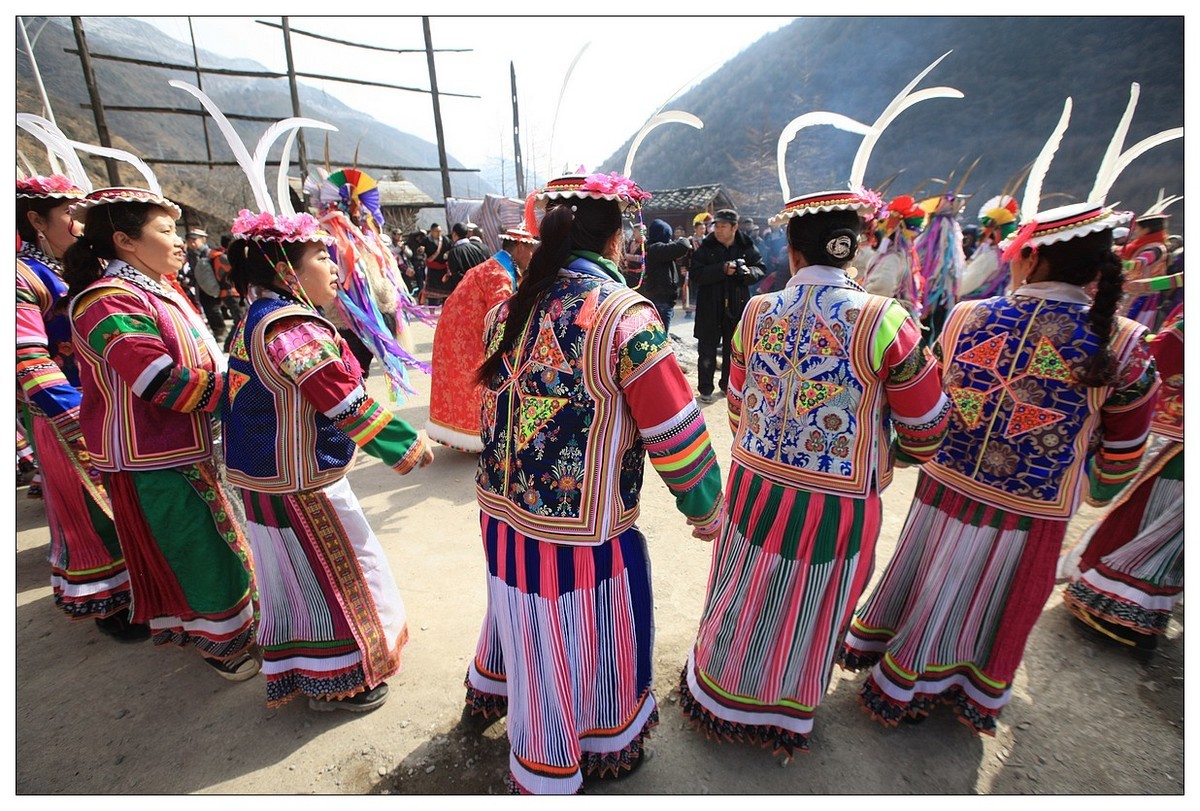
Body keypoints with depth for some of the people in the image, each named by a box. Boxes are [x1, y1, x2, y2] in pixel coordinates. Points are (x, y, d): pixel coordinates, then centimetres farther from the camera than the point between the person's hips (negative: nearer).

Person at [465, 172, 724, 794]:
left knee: (522, 614, 32)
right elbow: (676, 433, -15)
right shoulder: (625, 314, -18)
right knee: (581, 648, 18)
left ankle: (491, 689, 60)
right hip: (581, 533, -6)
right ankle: (607, 748, 46)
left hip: (501, 513, 6)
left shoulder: (509, 310, 0)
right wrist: (705, 511, -1)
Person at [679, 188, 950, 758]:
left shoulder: (756, 314, -5)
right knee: (807, 610, 20)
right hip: (836, 502, -2)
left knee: (744, 595, 23)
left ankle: (720, 692, 48)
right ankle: (784, 713, 46)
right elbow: (925, 427, -4)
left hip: (756, 487, 3)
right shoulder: (884, 321, -15)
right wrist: (882, 456, 16)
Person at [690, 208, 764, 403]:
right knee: (707, 351, 5)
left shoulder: (747, 247, 0)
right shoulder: (705, 248, -7)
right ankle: (705, 389, 17)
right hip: (710, 307, -2)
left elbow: (760, 269, 5)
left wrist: (748, 271, -17)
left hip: (737, 306, 3)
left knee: (733, 350, 15)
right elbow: (696, 275, -16)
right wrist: (722, 269, -26)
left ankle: (728, 385, 31)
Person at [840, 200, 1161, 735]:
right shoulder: (1123, 344, -12)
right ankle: (976, 696, 48)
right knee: (999, 607, 22)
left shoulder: (964, 317, -10)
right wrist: (1100, 490, 19)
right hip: (1032, 511, -1)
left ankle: (897, 682, 46)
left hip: (946, 490, 2)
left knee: (926, 585, 22)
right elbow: (1122, 453, 0)